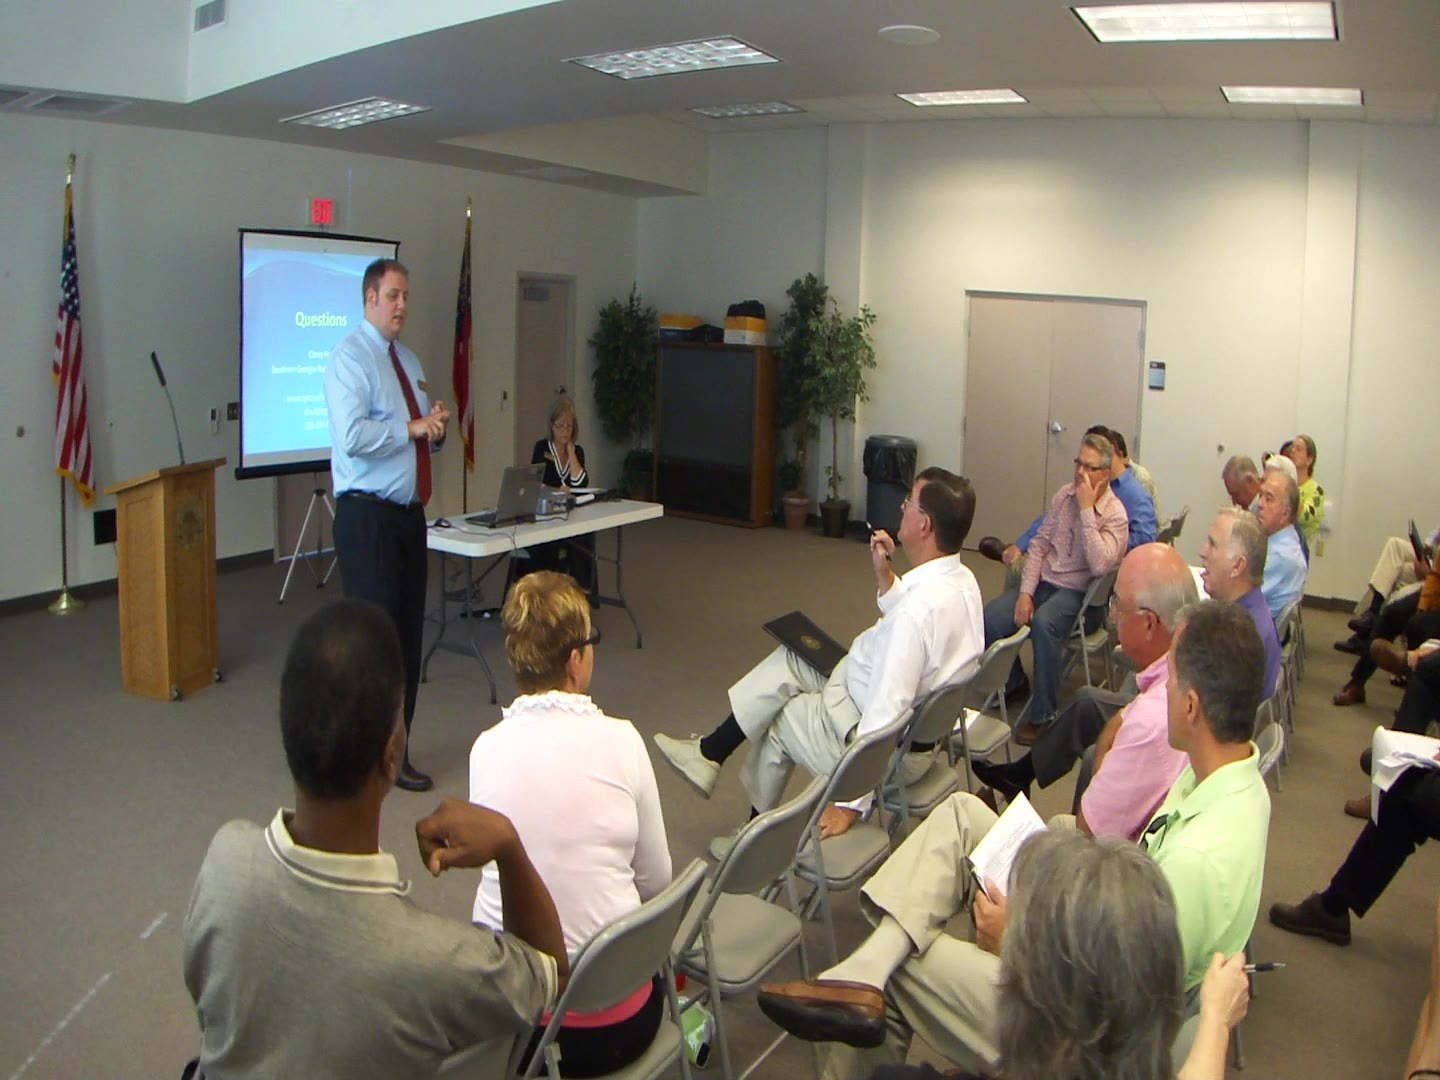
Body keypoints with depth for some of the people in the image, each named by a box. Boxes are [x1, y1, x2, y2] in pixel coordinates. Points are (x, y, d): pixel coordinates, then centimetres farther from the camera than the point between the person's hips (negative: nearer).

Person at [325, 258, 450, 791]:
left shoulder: (408, 360, 17)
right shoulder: (350, 358, -9)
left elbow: (428, 435, 21)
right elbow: (352, 436, -23)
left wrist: (438, 426, 0)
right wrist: (410, 428, -17)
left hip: (409, 512, 8)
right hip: (368, 513, -8)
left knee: (410, 631, 11)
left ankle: (396, 748, 22)